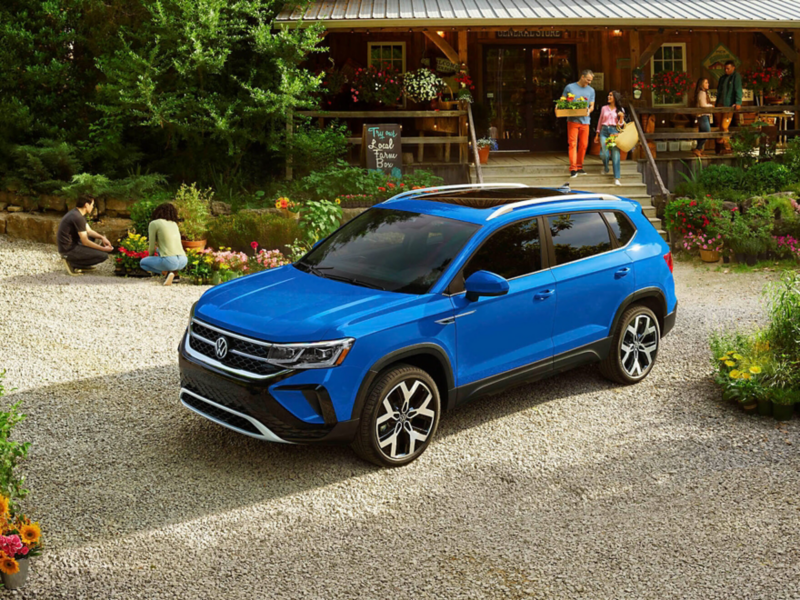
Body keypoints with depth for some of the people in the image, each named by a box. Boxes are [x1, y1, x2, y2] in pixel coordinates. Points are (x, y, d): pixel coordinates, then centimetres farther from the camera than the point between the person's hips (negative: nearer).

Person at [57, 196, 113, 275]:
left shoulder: (77, 213, 9)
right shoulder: (78, 217, -22)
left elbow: (89, 231, 18)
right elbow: (85, 242, -20)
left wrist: (102, 237, 1)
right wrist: (103, 249, -12)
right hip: (68, 250, -10)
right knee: (103, 255, -13)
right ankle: (72, 263, -6)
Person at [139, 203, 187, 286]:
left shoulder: (153, 223, 4)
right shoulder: (174, 224, 22)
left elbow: (152, 247, 6)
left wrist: (151, 257, 29)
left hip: (169, 261, -5)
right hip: (182, 261, 5)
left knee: (142, 263, 25)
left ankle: (167, 272, -1)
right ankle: (172, 271, 11)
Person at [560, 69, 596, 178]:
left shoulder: (591, 90, 13)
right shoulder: (570, 87, 3)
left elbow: (592, 106, 13)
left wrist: (589, 111, -9)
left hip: (585, 121, 4)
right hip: (573, 120, -4)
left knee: (583, 145, 6)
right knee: (573, 144, -10)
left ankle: (579, 167, 19)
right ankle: (573, 169, -13)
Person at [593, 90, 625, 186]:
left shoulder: (620, 110, 8)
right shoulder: (604, 108, 11)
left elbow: (620, 124, 7)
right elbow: (600, 121, 17)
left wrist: (621, 117, -12)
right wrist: (597, 134, 17)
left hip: (614, 131, -1)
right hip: (604, 131, 1)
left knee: (615, 154, -11)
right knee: (604, 153, -9)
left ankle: (616, 178, -13)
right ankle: (605, 167, 27)